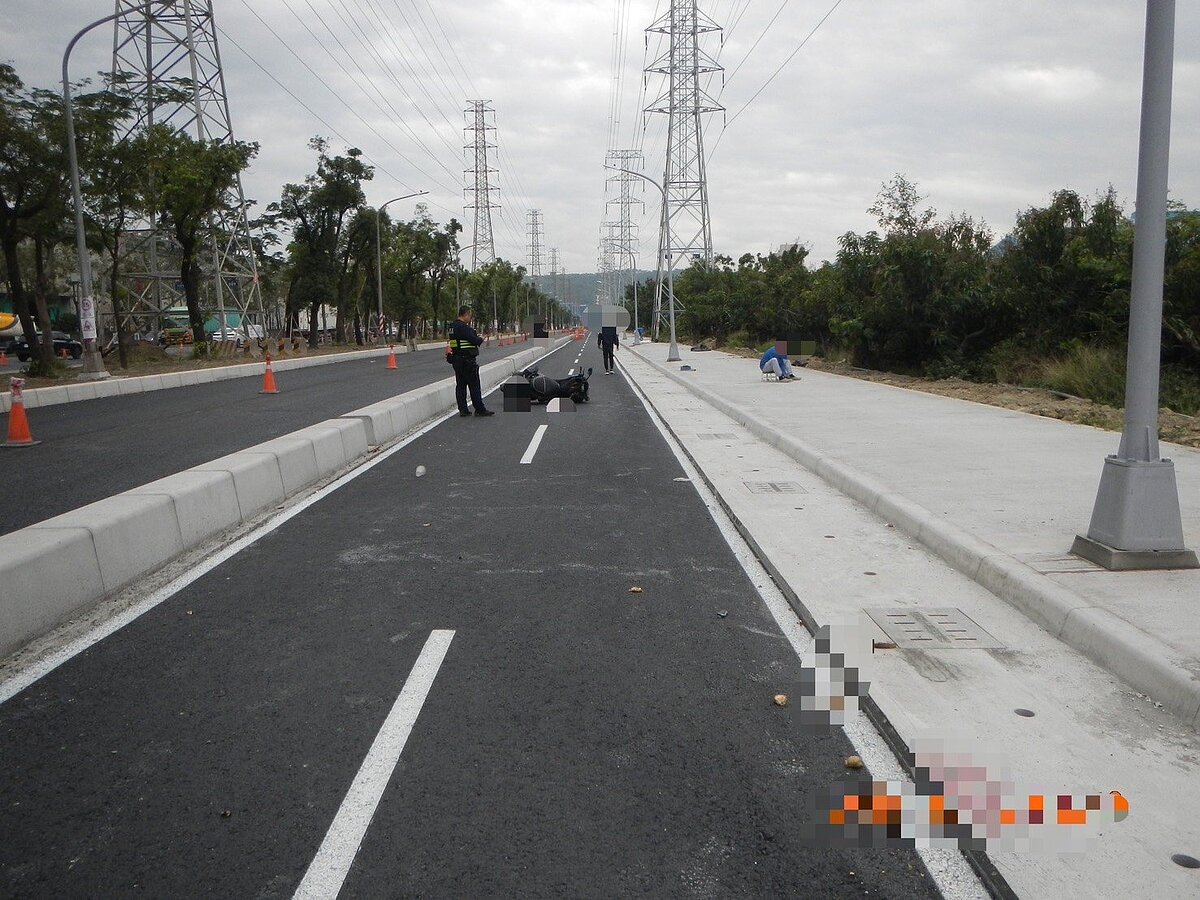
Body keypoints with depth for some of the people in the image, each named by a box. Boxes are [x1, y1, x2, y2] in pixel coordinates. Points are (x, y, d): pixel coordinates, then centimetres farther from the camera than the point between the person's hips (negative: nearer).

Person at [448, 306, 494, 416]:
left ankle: (462, 409, 12)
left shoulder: (453, 326, 13)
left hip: (456, 360, 9)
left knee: (460, 385, 10)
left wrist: (476, 338, 5)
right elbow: (474, 340, -20)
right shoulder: (463, 327, -18)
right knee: (474, 385, -4)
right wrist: (481, 339, 1)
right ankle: (480, 409, 0)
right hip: (467, 360, -9)